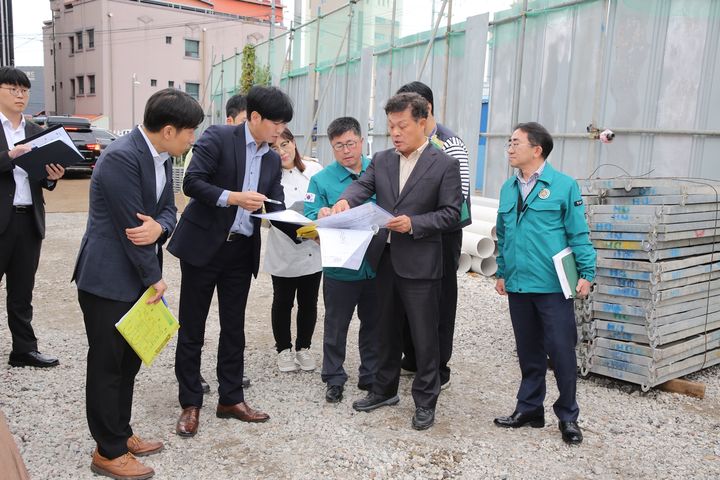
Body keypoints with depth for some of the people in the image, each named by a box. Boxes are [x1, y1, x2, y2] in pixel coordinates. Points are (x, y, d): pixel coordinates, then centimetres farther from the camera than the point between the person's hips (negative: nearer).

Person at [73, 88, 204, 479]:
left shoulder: (160, 156, 6)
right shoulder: (120, 158, -23)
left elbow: (167, 210, 8)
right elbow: (129, 225, -22)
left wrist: (159, 227, -16)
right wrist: (155, 278, -12)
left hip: (136, 276, 9)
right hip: (108, 279, -8)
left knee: (129, 360, 18)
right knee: (107, 365, 5)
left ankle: (121, 433, 34)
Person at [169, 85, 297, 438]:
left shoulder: (272, 160, 10)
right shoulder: (218, 137, -8)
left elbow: (277, 209, 6)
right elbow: (191, 183, -15)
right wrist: (234, 197, -24)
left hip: (241, 250, 6)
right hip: (203, 245, -5)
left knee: (234, 328, 12)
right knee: (192, 328, 5)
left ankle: (231, 399, 25)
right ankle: (190, 404, 18)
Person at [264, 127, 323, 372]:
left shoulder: (315, 169, -1)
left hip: (313, 249, 2)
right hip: (283, 253, -2)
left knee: (309, 302, 13)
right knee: (283, 302, 12)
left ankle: (303, 347, 33)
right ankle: (284, 349, 31)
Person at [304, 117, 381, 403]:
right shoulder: (322, 180, -2)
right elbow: (310, 219, -7)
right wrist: (321, 217, -28)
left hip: (376, 265, 2)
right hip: (340, 268, -2)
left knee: (374, 325, 16)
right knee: (336, 327, 11)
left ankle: (371, 375, 34)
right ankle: (334, 379, 28)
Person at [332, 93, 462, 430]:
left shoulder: (445, 165, -4)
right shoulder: (381, 160, 9)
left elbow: (451, 212, -8)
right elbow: (362, 185, -6)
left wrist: (414, 223, -20)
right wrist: (345, 200, -27)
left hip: (420, 263, -5)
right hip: (385, 259, 5)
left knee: (424, 336, 4)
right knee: (387, 331, 17)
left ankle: (425, 401, 20)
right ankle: (385, 389, 34)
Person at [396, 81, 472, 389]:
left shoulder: (449, 144, -13)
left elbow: (459, 195, -19)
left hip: (442, 234, -7)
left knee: (439, 300, 4)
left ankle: (438, 371, 17)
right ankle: (412, 359, 32)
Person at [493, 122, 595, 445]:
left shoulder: (564, 186, -6)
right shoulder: (508, 189, 10)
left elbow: (578, 234, -5)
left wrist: (586, 273, -9)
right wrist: (502, 272, 17)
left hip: (553, 286, -5)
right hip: (518, 285, 5)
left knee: (561, 351, 3)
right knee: (528, 352, 16)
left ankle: (568, 416, 22)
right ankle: (529, 408, 30)